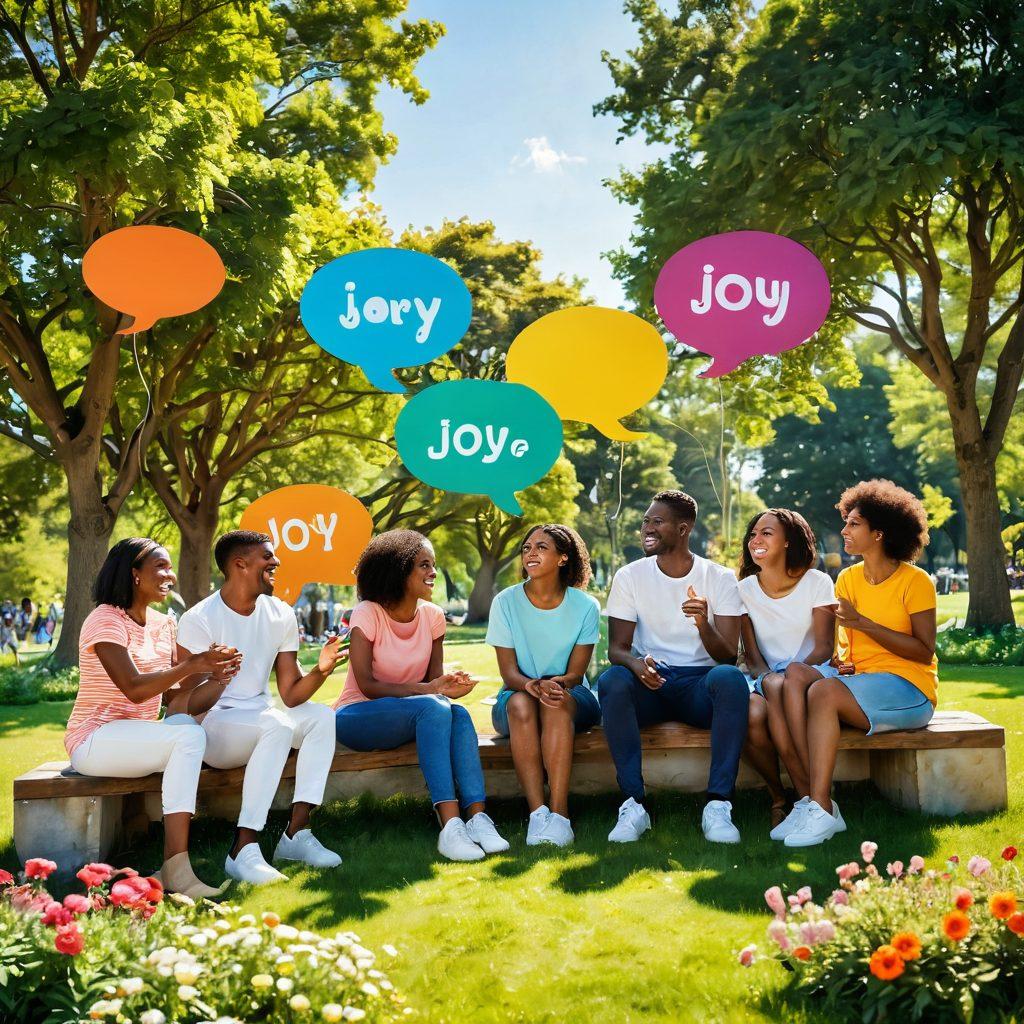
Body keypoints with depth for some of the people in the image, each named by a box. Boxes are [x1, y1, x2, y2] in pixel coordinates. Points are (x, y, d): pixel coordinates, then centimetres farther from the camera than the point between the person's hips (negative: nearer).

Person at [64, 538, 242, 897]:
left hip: (138, 739, 7)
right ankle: (177, 870, -31)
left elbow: (173, 695, 5)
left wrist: (216, 678, -12)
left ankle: (174, 864, -25)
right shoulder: (105, 619, -11)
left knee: (183, 721, -25)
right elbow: (135, 689, -22)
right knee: (189, 736, -28)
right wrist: (193, 664, -27)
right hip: (94, 740, -7)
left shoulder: (163, 624, 12)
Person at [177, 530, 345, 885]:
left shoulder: (281, 615, 4)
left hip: (260, 717, 7)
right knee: (276, 725, -33)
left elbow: (290, 695, 1)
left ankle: (297, 832, -21)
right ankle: (243, 850, -32)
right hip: (210, 726, -6)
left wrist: (320, 670, -18)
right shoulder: (198, 620, -12)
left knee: (321, 715, -18)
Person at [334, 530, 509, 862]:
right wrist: (429, 689, -31)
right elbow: (367, 685, -20)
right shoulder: (367, 614, -14)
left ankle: (477, 818, -35)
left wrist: (448, 685, -26)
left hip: (414, 716, 5)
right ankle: (450, 825, -41)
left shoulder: (432, 616, 2)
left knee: (459, 715, -28)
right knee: (433, 709, -34)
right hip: (357, 717, -5)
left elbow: (434, 678, -1)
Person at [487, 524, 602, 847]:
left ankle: (559, 812, -40)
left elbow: (575, 674, -7)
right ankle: (537, 812, -39)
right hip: (518, 693, 1)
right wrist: (532, 685, -32)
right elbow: (509, 673, -8)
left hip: (572, 699, 0)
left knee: (559, 702, -35)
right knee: (521, 703, -35)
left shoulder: (585, 606, -5)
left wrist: (556, 684, -31)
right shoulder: (506, 602, -5)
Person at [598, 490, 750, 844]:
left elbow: (728, 655, -5)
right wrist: (635, 663, -25)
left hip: (700, 684, -1)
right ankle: (633, 804, -31)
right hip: (649, 684, 1)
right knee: (612, 680, -33)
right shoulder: (630, 576, 5)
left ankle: (718, 804, -33)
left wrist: (703, 625, -28)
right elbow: (616, 647, 0)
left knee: (730, 678, -35)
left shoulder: (719, 578, 2)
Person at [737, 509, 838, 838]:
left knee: (777, 686, -37)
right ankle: (777, 799, -13)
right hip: (767, 679, 2)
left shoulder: (816, 582, 0)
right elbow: (752, 655, 4)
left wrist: (783, 676, -24)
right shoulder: (745, 589, 8)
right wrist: (765, 677, -20)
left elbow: (824, 647, -6)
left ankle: (808, 801, -31)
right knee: (753, 714, -34)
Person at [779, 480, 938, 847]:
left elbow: (924, 652, -10)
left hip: (908, 690, -6)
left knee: (823, 690, -32)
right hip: (859, 680, 6)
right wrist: (841, 661, -5)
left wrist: (864, 623, -16)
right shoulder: (847, 579, 13)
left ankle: (821, 811, -32)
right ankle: (812, 799, -33)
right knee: (795, 672, -24)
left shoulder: (915, 581, -5)